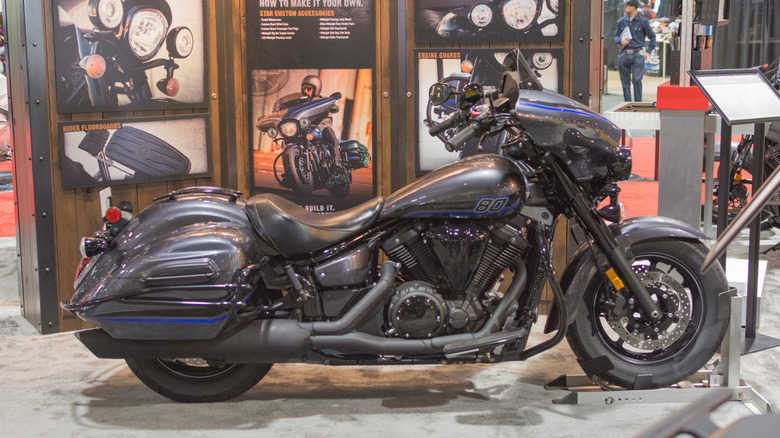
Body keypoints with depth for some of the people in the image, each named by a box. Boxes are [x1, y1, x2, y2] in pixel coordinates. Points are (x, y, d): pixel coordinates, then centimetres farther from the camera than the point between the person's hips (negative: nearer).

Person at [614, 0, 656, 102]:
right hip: (624, 55, 4)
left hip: (637, 55, -4)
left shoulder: (642, 21, 2)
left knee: (637, 80, -13)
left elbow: (652, 36, 9)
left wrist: (648, 52, 1)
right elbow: (616, 36, 17)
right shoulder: (622, 21, 10)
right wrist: (620, 41, -6)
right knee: (625, 81, 6)